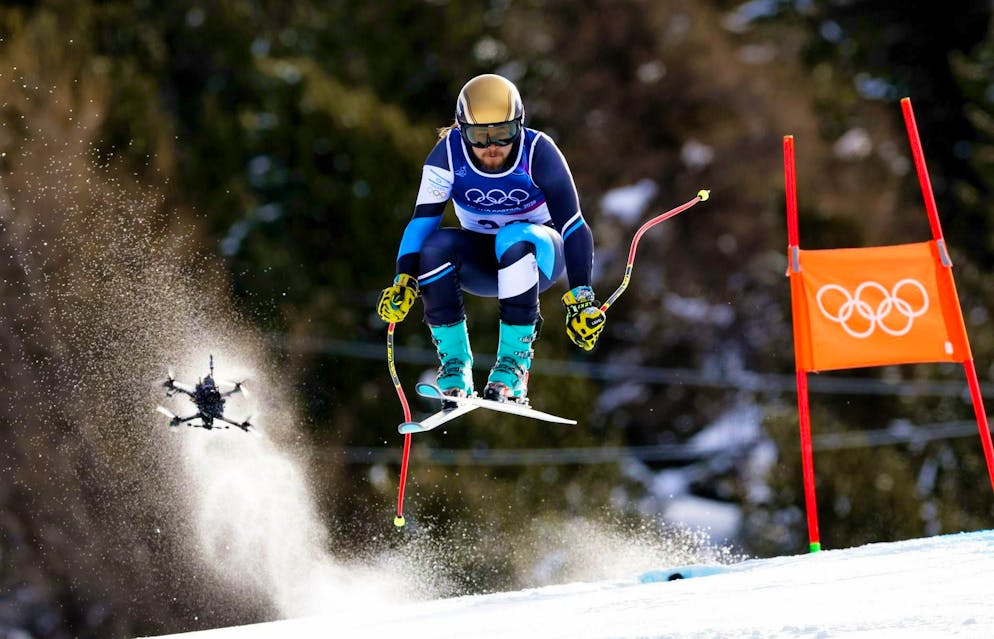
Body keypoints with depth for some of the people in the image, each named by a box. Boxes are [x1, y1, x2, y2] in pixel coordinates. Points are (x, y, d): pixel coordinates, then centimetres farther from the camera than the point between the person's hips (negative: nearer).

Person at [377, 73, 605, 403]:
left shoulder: (538, 152, -23)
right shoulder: (449, 154, -18)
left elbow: (573, 227, -24)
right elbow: (422, 221, -20)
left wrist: (581, 299, -32)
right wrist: (404, 280, -36)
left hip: (538, 253, -2)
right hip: (479, 262, 2)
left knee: (514, 239, -37)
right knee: (436, 246, -30)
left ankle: (515, 360, -30)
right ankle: (455, 363, -20)